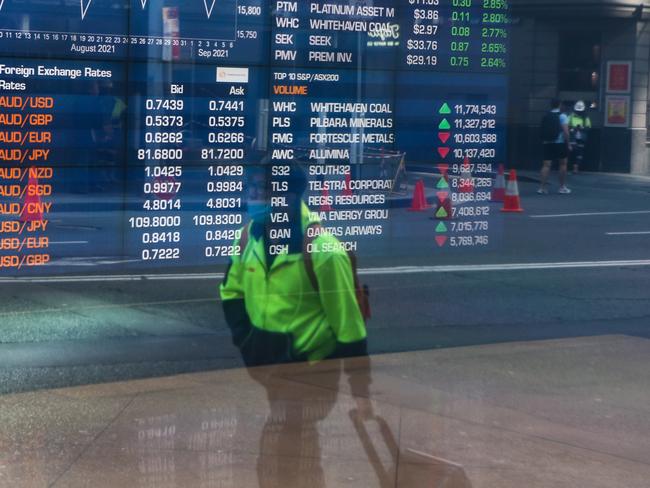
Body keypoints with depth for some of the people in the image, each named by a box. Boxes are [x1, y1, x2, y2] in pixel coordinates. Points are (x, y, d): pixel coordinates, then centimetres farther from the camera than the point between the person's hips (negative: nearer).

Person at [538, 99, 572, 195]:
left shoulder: (546, 117, 10)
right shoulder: (562, 116, -4)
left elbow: (543, 131, 10)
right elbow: (565, 131, -12)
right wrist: (569, 144, -9)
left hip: (547, 143, 4)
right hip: (559, 143, -4)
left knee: (546, 165, 0)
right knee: (563, 164, 11)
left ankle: (542, 187, -9)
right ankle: (562, 187, 13)